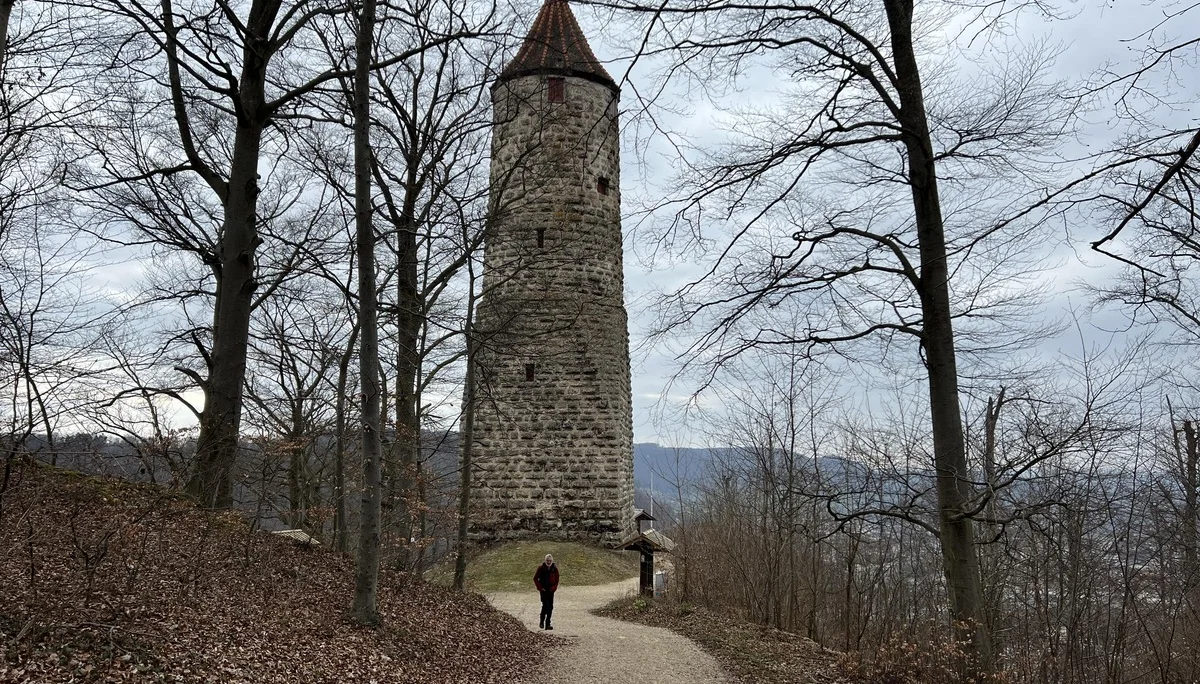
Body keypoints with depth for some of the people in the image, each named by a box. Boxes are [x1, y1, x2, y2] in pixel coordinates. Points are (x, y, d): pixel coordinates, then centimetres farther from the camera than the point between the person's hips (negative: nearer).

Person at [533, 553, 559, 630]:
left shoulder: (555, 568, 0)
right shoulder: (541, 567, -8)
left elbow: (556, 579, 11)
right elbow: (535, 578, -2)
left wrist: (554, 588, 0)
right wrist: (540, 588, -7)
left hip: (551, 589, 3)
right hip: (543, 589, -3)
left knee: (550, 606, 3)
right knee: (545, 605, -14)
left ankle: (547, 624, 12)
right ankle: (541, 621, 7)